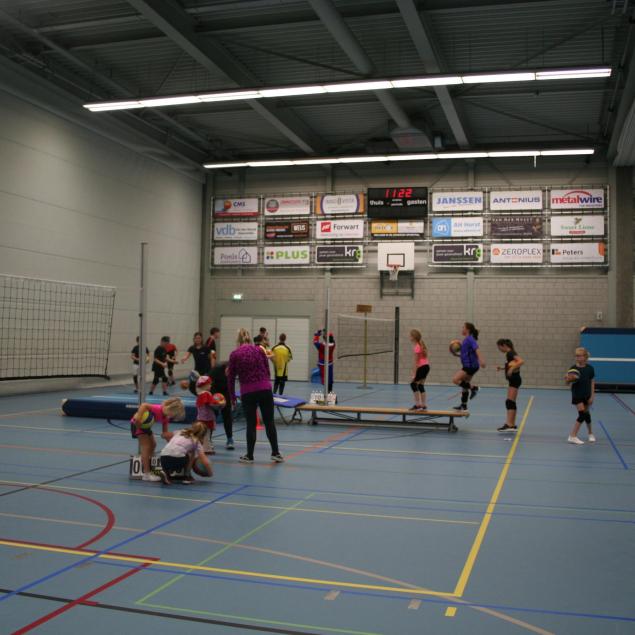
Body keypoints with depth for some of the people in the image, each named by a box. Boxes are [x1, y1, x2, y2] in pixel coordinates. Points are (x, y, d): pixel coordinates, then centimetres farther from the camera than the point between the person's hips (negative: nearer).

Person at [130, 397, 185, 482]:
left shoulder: (166, 418, -2)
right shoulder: (158, 409, -29)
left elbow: (164, 432, 2)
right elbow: (144, 405, -39)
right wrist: (138, 418, -46)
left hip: (145, 424, 10)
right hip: (137, 423, -10)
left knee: (152, 444, 16)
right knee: (146, 447, -12)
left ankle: (148, 470, 25)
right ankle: (146, 474, -12)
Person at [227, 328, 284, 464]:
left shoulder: (234, 354, 2)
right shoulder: (259, 349, 6)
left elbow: (231, 377, 5)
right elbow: (267, 370, 10)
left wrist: (232, 396, 16)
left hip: (247, 392, -1)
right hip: (265, 389, 1)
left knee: (251, 424, 8)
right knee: (269, 422, 10)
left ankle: (249, 455, 14)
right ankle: (275, 453, 13)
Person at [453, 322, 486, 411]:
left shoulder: (470, 339, -14)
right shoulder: (466, 340, 15)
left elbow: (476, 349, -29)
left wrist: (481, 359, -42)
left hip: (471, 366, -10)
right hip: (468, 366, 10)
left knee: (455, 379, -18)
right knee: (464, 385, 16)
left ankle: (473, 388, -9)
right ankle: (464, 405, 26)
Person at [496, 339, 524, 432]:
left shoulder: (511, 353, -14)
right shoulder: (509, 354, 15)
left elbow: (521, 361, -28)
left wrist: (512, 368, -32)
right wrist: (502, 368, 11)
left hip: (514, 379, -11)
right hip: (513, 380, 11)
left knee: (509, 402, -16)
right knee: (511, 402, 13)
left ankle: (509, 425, -23)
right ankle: (512, 424, 18)